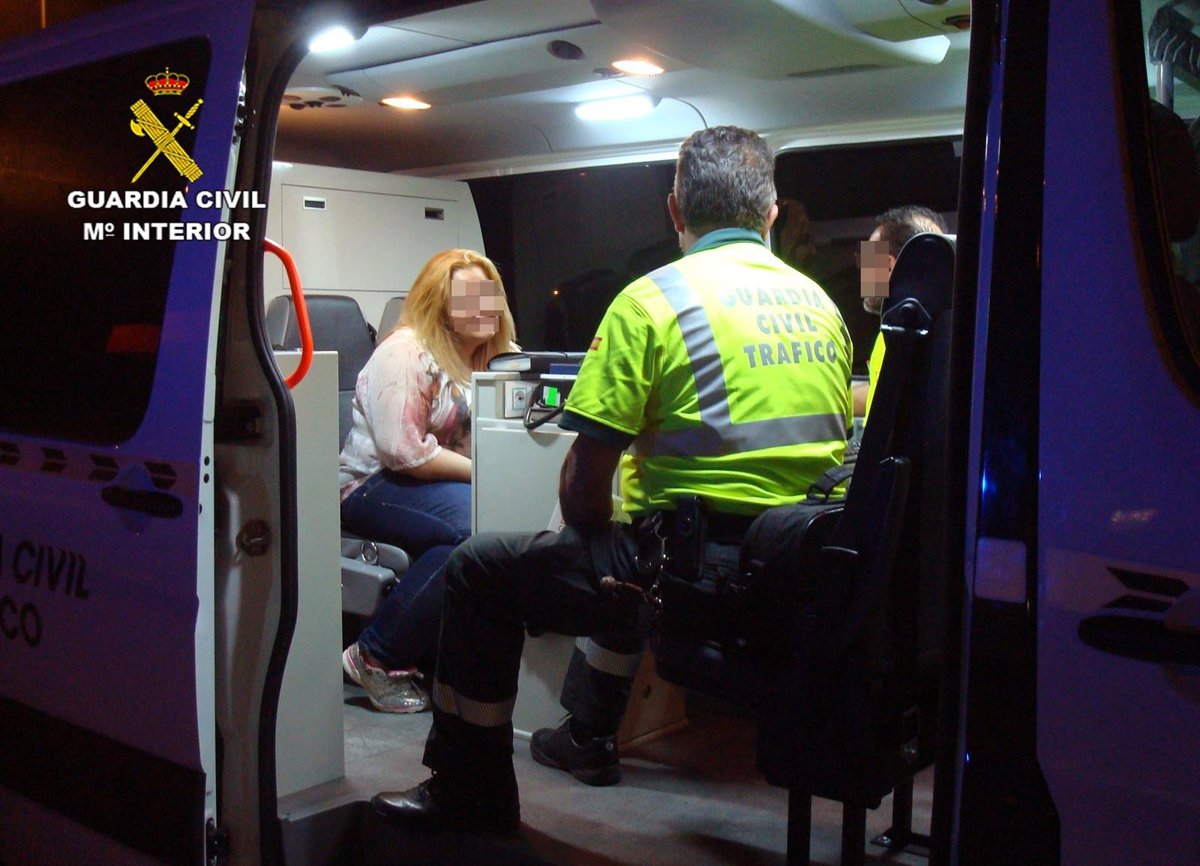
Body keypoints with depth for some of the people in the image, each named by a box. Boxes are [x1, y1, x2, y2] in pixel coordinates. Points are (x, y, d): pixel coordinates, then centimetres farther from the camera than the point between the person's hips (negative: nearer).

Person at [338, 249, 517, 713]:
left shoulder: (485, 358, 15)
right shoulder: (405, 352, -10)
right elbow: (403, 452, -19)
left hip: (436, 485, 7)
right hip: (374, 488, -7)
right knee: (477, 527, -34)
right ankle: (376, 657, -19)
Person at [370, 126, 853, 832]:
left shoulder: (654, 299, -9)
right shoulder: (821, 303, 11)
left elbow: (586, 478, -11)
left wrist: (592, 540, 13)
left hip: (705, 574, -7)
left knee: (480, 570, 9)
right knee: (630, 550, 36)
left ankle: (472, 789, 18)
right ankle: (589, 735, 48)